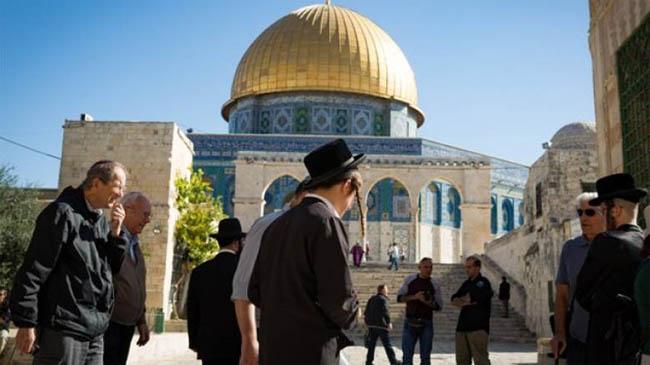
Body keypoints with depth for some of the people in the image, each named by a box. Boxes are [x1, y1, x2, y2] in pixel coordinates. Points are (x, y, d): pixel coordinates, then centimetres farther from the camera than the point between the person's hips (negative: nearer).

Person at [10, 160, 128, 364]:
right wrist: (26, 322, -15)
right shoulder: (63, 212, -11)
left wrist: (116, 233, 0)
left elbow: (113, 268, 15)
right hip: (64, 328, -8)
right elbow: (33, 271, -14)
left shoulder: (102, 220, 13)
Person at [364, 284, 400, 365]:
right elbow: (385, 312, -21)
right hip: (381, 325, -7)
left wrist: (367, 322, 24)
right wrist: (389, 323, -19)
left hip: (371, 325, 7)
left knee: (371, 344, 11)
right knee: (387, 345, -2)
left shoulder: (371, 299, 15)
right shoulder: (383, 299, -9)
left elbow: (366, 312, 17)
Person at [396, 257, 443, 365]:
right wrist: (414, 297, -15)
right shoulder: (409, 279, 2)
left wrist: (427, 302, -16)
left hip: (426, 324, 1)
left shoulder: (434, 284, 3)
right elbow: (399, 298, 1)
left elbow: (439, 306, 4)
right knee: (407, 355, -1)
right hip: (410, 322, -1)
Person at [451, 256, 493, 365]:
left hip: (478, 327, -7)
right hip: (462, 327, 8)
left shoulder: (483, 283, -4)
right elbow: (454, 300, 10)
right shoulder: (466, 284, 19)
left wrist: (461, 301, 3)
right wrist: (467, 302, -8)